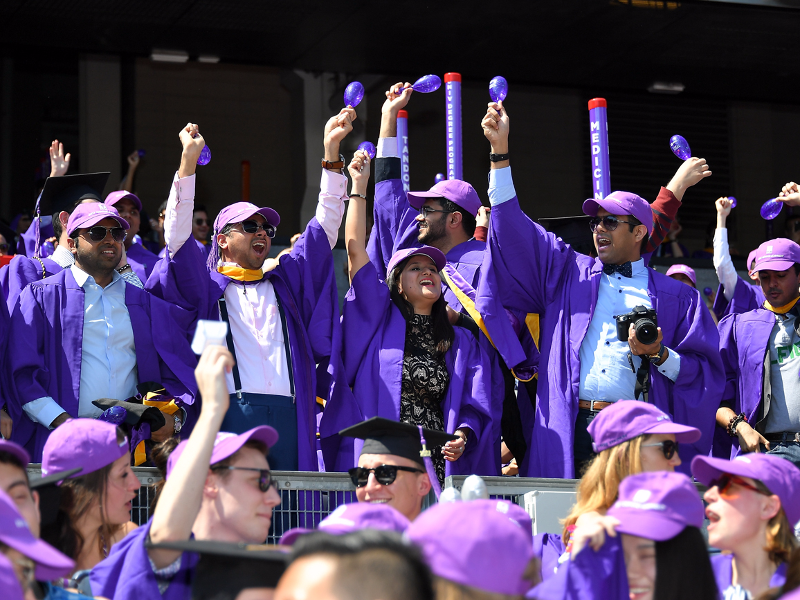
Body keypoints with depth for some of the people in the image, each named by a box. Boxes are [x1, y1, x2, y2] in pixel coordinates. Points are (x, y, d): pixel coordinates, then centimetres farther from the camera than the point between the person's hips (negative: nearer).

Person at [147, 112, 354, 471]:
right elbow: (177, 234, 2)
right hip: (232, 412, -3)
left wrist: (331, 150, 15)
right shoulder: (205, 286, 15)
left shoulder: (285, 283, 25)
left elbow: (326, 227, 22)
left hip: (288, 416, 3)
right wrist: (189, 158, -6)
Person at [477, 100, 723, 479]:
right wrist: (500, 150, 7)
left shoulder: (676, 298, 12)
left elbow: (705, 373, 10)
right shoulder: (566, 273, 17)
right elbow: (514, 228, 12)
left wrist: (660, 356, -8)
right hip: (571, 431, 1)